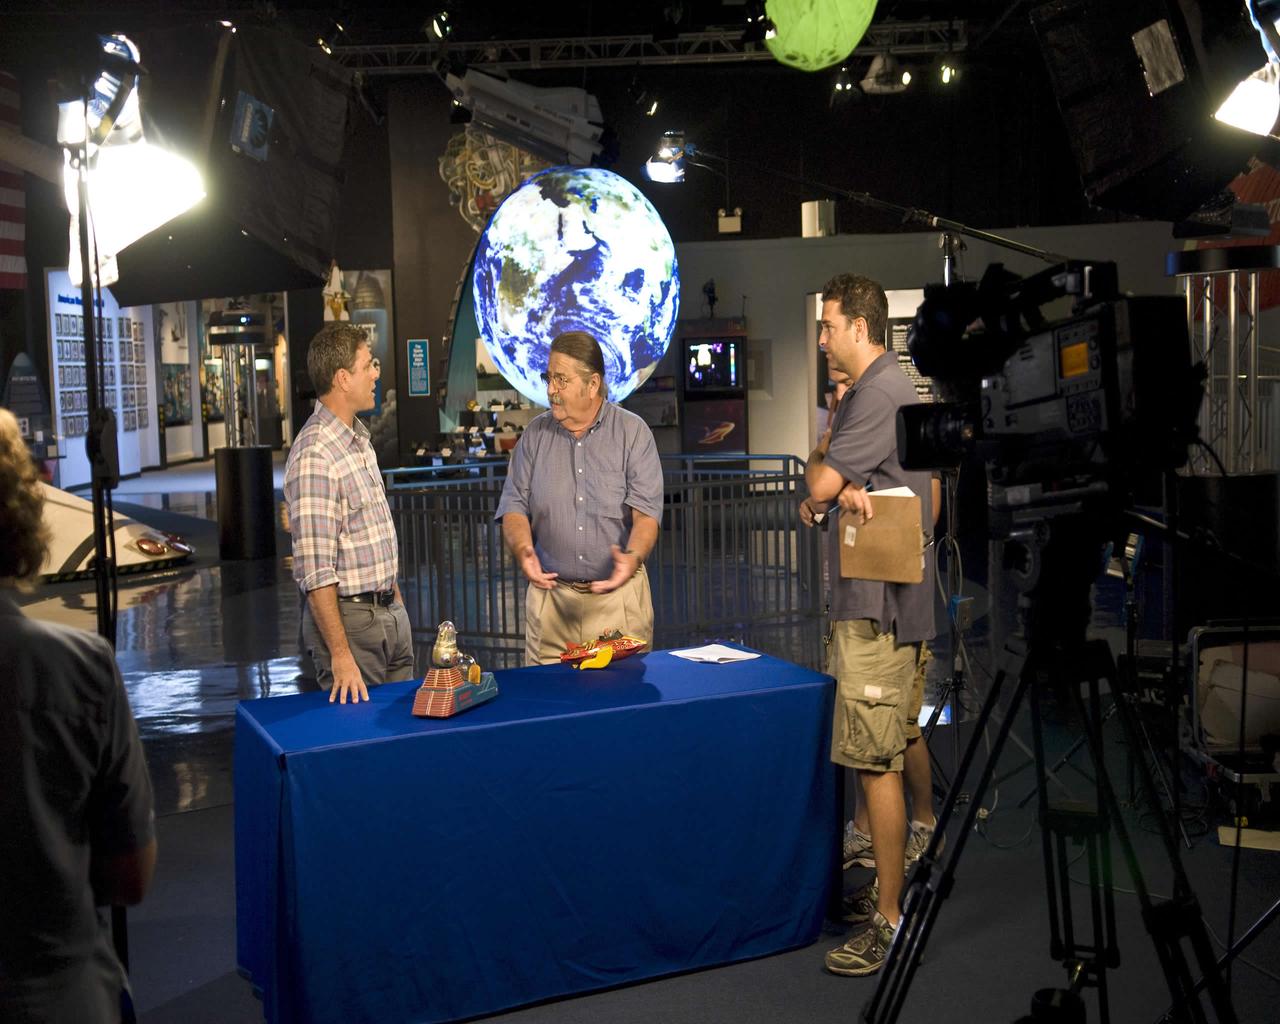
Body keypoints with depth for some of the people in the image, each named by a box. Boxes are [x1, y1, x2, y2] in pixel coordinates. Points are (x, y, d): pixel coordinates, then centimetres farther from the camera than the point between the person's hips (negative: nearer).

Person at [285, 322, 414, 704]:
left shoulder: (359, 438, 10)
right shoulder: (315, 456, -20)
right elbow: (315, 570, -24)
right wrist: (340, 655, -25)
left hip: (390, 612, 9)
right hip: (349, 617, -9)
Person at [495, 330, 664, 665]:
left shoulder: (633, 432, 0)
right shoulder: (535, 434, 8)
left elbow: (646, 512, -8)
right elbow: (514, 506, 4)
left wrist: (633, 557, -28)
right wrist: (523, 550, -17)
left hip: (618, 592, -2)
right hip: (551, 594, 2)